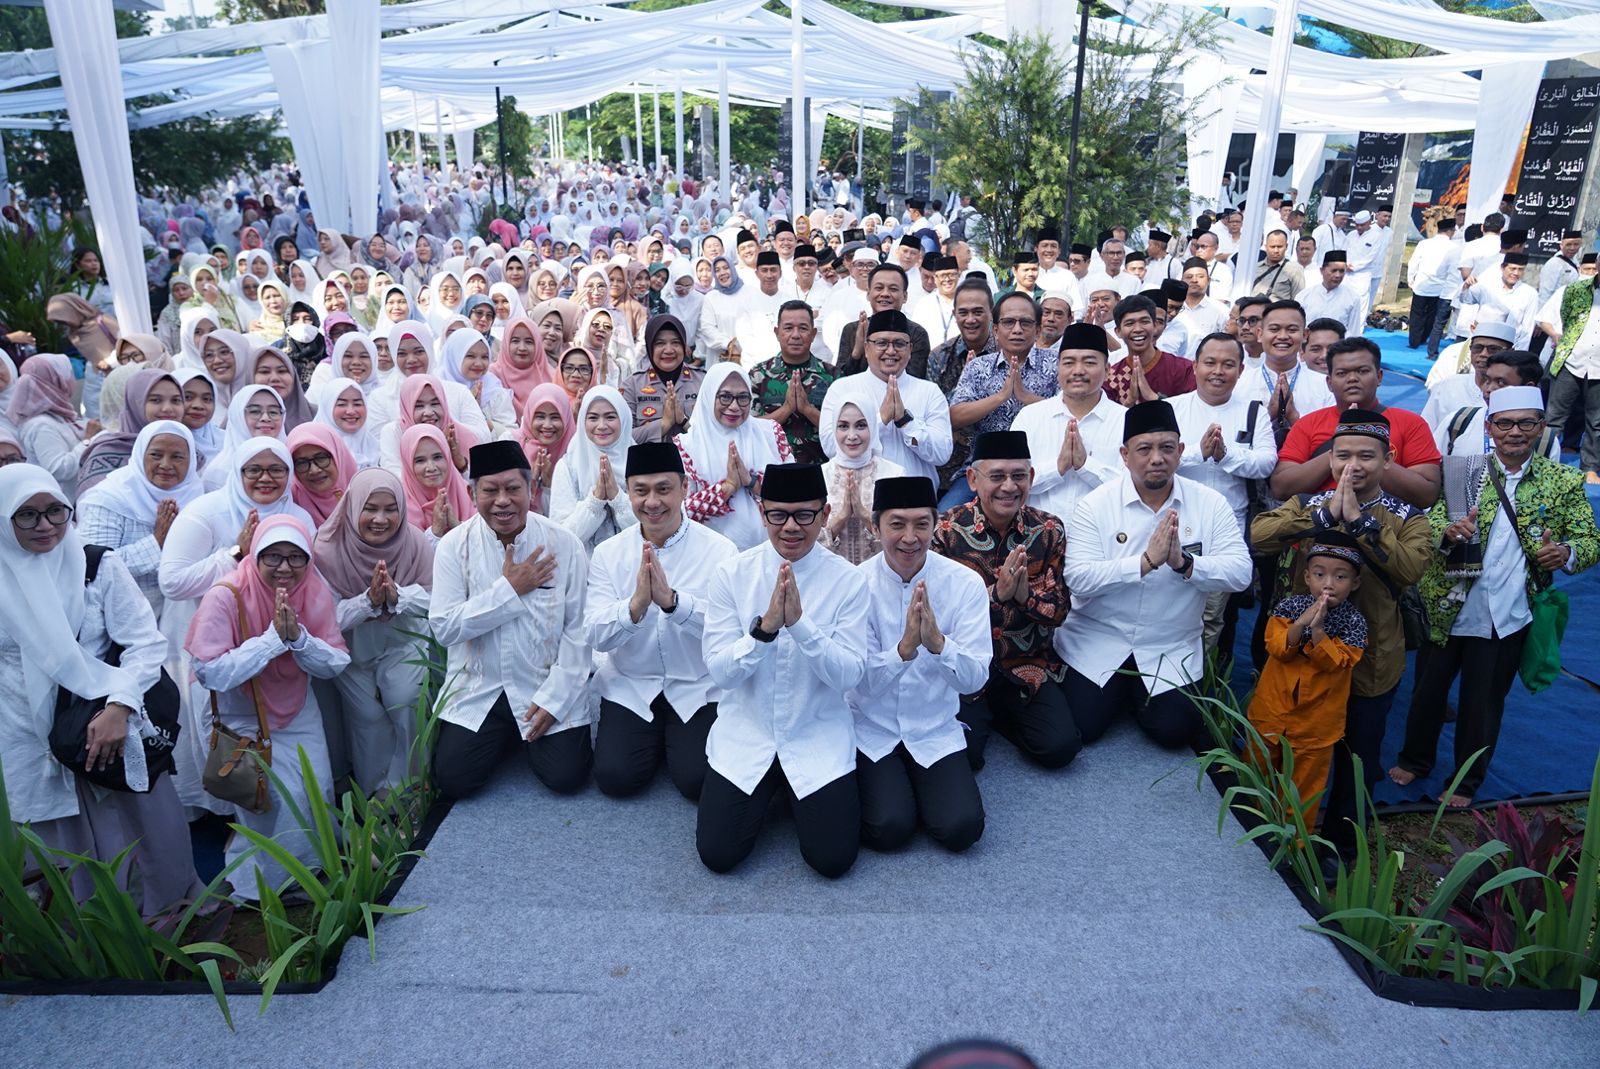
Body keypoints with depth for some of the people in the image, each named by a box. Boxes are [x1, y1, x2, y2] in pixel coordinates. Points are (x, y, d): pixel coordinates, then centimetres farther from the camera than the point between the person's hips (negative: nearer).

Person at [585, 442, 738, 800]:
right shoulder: (607, 553, -3)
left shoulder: (720, 551, -11)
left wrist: (673, 600, -37)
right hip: (630, 686, 2)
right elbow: (595, 636, -10)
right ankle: (654, 736, 20)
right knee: (615, 777, -12)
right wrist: (636, 605, -31)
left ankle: (676, 738, 18)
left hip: (699, 689, -2)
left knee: (698, 780, -15)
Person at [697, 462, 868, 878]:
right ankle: (768, 791, 23)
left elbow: (850, 675, -14)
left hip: (819, 736, 0)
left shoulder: (847, 580, -10)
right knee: (718, 853, -6)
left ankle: (793, 793, 22)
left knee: (833, 859, -8)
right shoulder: (731, 574, -8)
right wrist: (765, 628, -30)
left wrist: (800, 623, -30)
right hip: (745, 733, 1)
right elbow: (719, 671, -11)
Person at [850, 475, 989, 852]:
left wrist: (937, 642, -34)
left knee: (961, 828, -15)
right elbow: (861, 681, -15)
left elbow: (975, 680, -14)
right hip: (871, 729, -1)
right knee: (889, 828, -19)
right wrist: (904, 648, -34)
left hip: (936, 731, 2)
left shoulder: (966, 584, -10)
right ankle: (876, 784, 13)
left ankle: (915, 782, 15)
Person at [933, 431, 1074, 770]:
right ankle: (980, 715, 15)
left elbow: (1059, 611, -2)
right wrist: (996, 593, -29)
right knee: (961, 754, -20)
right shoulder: (947, 529, -10)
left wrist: (1026, 595, -24)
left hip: (1028, 666, 3)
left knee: (1060, 747, -14)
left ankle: (998, 714, 15)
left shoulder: (1049, 530, -2)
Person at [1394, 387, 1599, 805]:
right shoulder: (1462, 471, -3)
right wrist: (1448, 532, -28)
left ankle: (1466, 780, 33)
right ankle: (1415, 759, 38)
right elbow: (1430, 524, -5)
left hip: (1507, 617, 0)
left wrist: (1566, 553, -20)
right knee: (1428, 688, 15)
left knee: (1484, 702, 14)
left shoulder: (1564, 481, 0)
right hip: (1447, 608, 0)